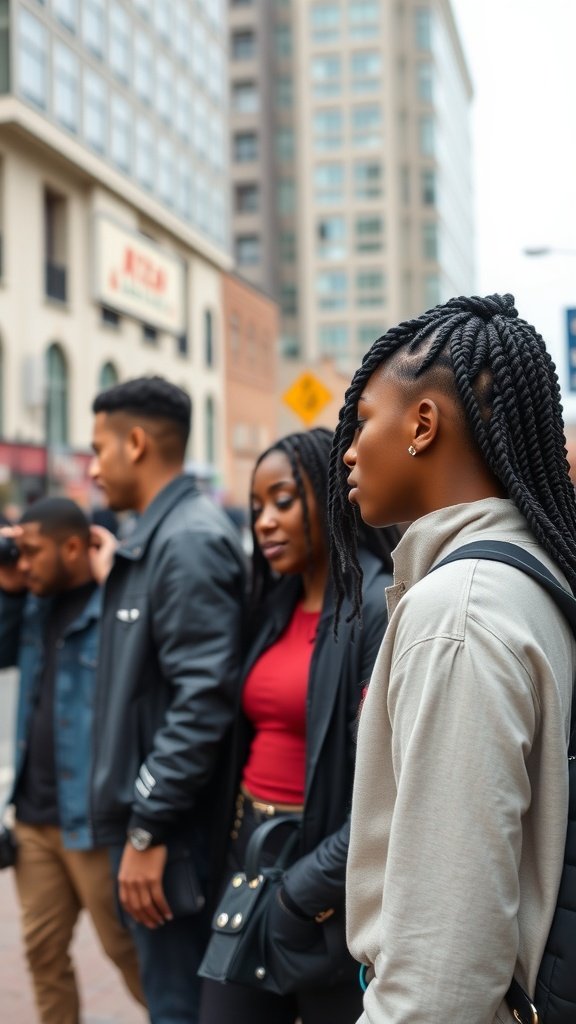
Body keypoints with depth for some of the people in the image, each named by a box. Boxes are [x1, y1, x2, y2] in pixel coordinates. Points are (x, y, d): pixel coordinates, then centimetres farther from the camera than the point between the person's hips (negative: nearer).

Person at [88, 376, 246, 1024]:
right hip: (143, 815, 10)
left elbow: (203, 697, -24)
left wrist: (148, 829, -22)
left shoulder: (190, 540, -18)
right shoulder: (153, 539, 13)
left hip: (168, 829, -10)